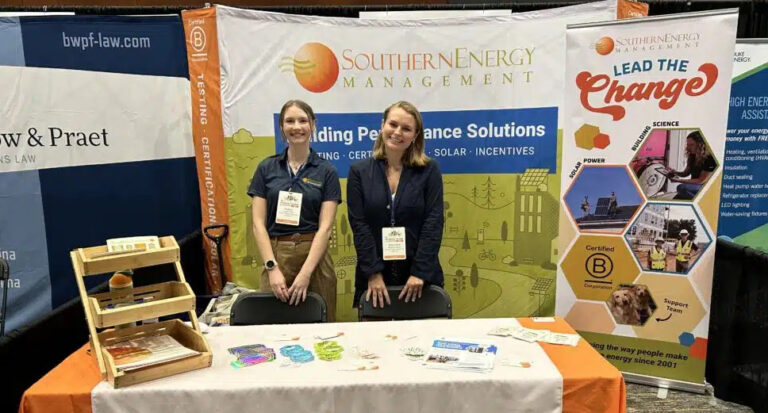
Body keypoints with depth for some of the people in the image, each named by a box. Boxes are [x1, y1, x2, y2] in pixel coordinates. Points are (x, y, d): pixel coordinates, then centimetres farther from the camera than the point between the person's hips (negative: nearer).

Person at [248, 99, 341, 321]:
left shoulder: (326, 171, 1)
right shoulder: (266, 168, 5)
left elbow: (325, 227, -6)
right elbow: (258, 223, 0)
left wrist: (305, 272, -15)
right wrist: (272, 267, -11)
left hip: (314, 257, -1)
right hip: (276, 256, 1)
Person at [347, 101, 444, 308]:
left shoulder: (429, 170, -1)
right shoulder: (359, 171, 1)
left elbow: (433, 223, -7)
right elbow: (358, 225, -5)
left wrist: (420, 272, -14)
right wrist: (373, 273, -11)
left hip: (420, 274, 0)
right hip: (374, 274, 1)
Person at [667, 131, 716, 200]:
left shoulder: (710, 158, -21)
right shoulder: (692, 156, 4)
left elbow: (701, 181, -20)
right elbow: (685, 173, 14)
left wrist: (679, 180, -25)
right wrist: (675, 172, -9)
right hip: (695, 186, 8)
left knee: (682, 187, -33)